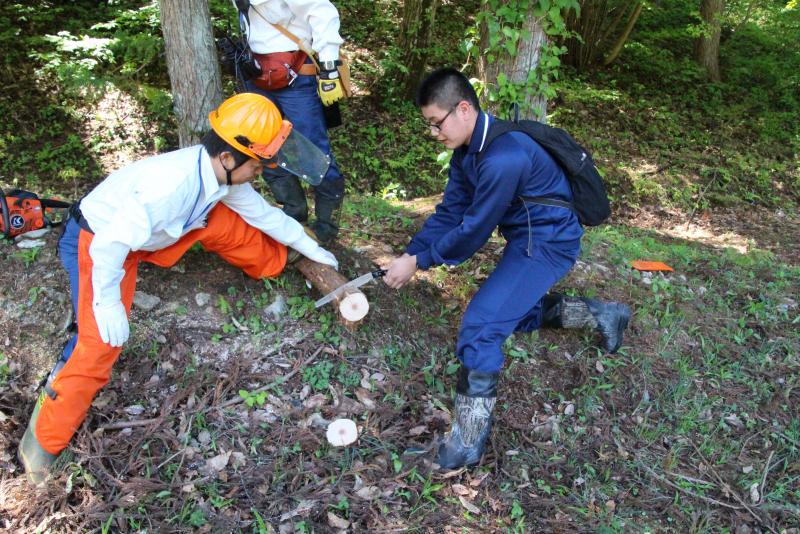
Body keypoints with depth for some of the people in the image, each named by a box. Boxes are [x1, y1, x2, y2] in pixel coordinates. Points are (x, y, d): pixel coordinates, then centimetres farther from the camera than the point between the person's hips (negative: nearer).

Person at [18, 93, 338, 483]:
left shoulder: (222, 172, -13)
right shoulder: (174, 184, -40)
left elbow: (262, 211, 2)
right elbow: (111, 245, -35)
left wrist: (309, 247, 9)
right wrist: (107, 302, -27)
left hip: (148, 229, 7)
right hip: (99, 241, -7)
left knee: (232, 227, 1)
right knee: (100, 340, -17)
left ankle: (275, 263, 32)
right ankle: (45, 440, -1)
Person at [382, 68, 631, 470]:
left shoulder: (504, 158, -30)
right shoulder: (468, 149, 0)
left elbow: (474, 230, -25)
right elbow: (449, 212, 1)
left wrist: (418, 263, -15)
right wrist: (409, 253, -9)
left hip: (546, 243, -10)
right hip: (525, 238, 10)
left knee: (479, 327, -22)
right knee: (509, 314, 28)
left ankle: (468, 441, -13)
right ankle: (599, 314, 36)